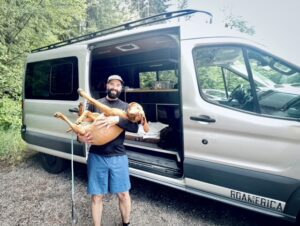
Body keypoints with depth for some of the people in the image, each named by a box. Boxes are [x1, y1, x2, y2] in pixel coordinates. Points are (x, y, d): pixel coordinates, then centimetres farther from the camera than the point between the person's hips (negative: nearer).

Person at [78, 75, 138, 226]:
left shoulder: (125, 107, 6)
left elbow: (135, 128, -9)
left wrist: (117, 119, -25)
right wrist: (81, 137, -17)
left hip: (118, 157, 1)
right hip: (96, 157, 0)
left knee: (123, 194, 10)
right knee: (97, 196, 9)